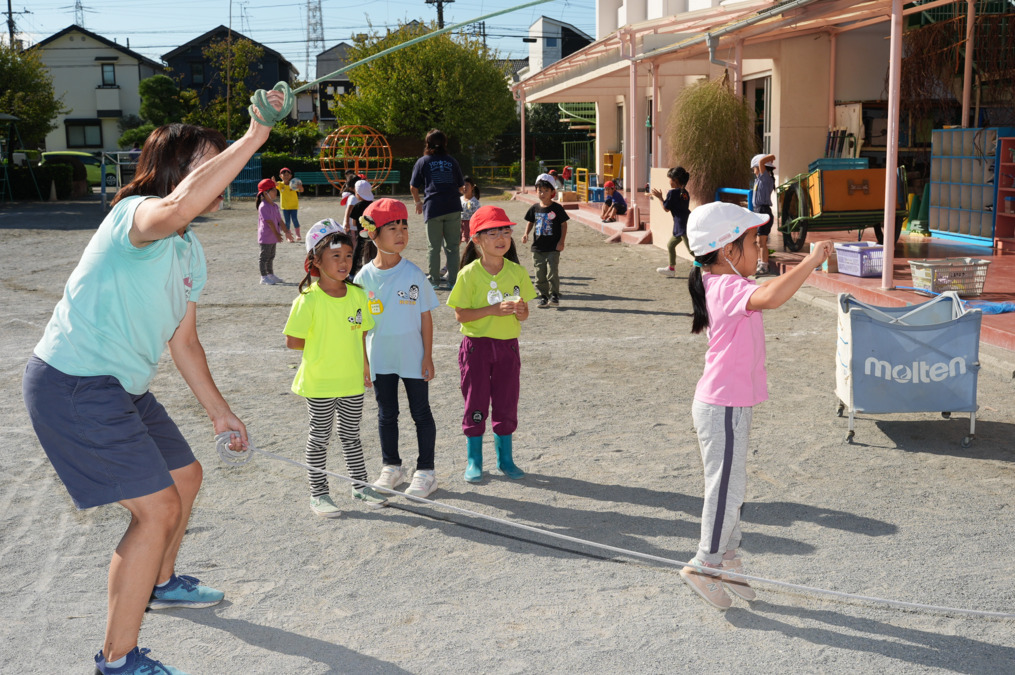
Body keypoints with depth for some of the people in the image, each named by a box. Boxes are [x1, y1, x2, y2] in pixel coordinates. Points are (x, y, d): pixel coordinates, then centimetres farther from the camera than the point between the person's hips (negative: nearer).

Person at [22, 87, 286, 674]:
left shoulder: (191, 252, 10)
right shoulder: (136, 214, -20)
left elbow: (183, 340, 19)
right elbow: (177, 207, -47)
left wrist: (219, 411, 21)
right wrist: (254, 136, -44)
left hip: (122, 385, 10)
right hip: (74, 386, -10)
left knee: (185, 476, 23)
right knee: (158, 509, -12)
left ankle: (160, 582, 50)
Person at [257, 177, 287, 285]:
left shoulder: (275, 206, 10)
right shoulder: (263, 206, -19)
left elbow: (279, 220, 13)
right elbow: (269, 222, -20)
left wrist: (286, 232, 9)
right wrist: (277, 234, -17)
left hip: (273, 237, 9)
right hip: (266, 237, -9)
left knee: (271, 256, 17)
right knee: (264, 257, -1)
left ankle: (271, 275, 26)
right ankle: (264, 277, 5)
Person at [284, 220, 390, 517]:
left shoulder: (357, 294, 1)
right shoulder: (308, 300, -15)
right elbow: (292, 341, -13)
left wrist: (365, 366, 9)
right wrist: (320, 345, -5)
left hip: (353, 380, 4)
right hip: (319, 383, -4)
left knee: (351, 434, 18)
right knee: (320, 437, 8)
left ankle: (360, 485, 31)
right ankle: (318, 493, 19)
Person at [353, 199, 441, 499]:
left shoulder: (413, 274, -8)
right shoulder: (365, 277, -4)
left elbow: (425, 317, -4)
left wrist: (428, 356, -5)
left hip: (413, 357, -2)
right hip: (381, 359, 2)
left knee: (421, 413, 6)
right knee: (386, 414, 13)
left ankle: (425, 471, 18)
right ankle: (392, 467, 29)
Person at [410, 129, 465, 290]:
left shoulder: (423, 161, 7)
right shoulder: (451, 161, 13)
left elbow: (413, 187, 7)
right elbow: (460, 186, 16)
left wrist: (418, 202, 25)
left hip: (433, 208, -2)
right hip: (453, 208, 2)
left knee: (433, 247, 5)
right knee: (452, 246, 5)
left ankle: (434, 281, 9)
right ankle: (452, 281, 6)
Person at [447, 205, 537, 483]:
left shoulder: (517, 272, 1)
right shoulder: (469, 273, -9)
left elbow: (524, 314, 6)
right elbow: (460, 314, -12)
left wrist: (520, 310, -18)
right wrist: (493, 310, -22)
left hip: (508, 345, 3)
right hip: (477, 345, -3)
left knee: (506, 404, 10)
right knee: (475, 405, 5)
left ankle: (505, 458, 24)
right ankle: (474, 461, 17)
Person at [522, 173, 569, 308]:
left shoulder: (557, 208, -5)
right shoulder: (534, 208, 5)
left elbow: (564, 224, -1)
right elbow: (530, 222, 18)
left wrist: (561, 242, -7)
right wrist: (526, 234, 0)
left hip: (553, 248, -4)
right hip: (538, 247, 4)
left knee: (553, 272, -9)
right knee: (540, 274, 5)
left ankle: (554, 295, 3)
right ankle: (543, 296, 15)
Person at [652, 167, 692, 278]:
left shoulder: (672, 192, -12)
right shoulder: (684, 193, 12)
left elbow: (666, 208, -5)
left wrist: (660, 197, 6)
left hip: (683, 226, -10)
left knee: (692, 250, -13)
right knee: (670, 244, 23)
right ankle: (671, 269, 34)